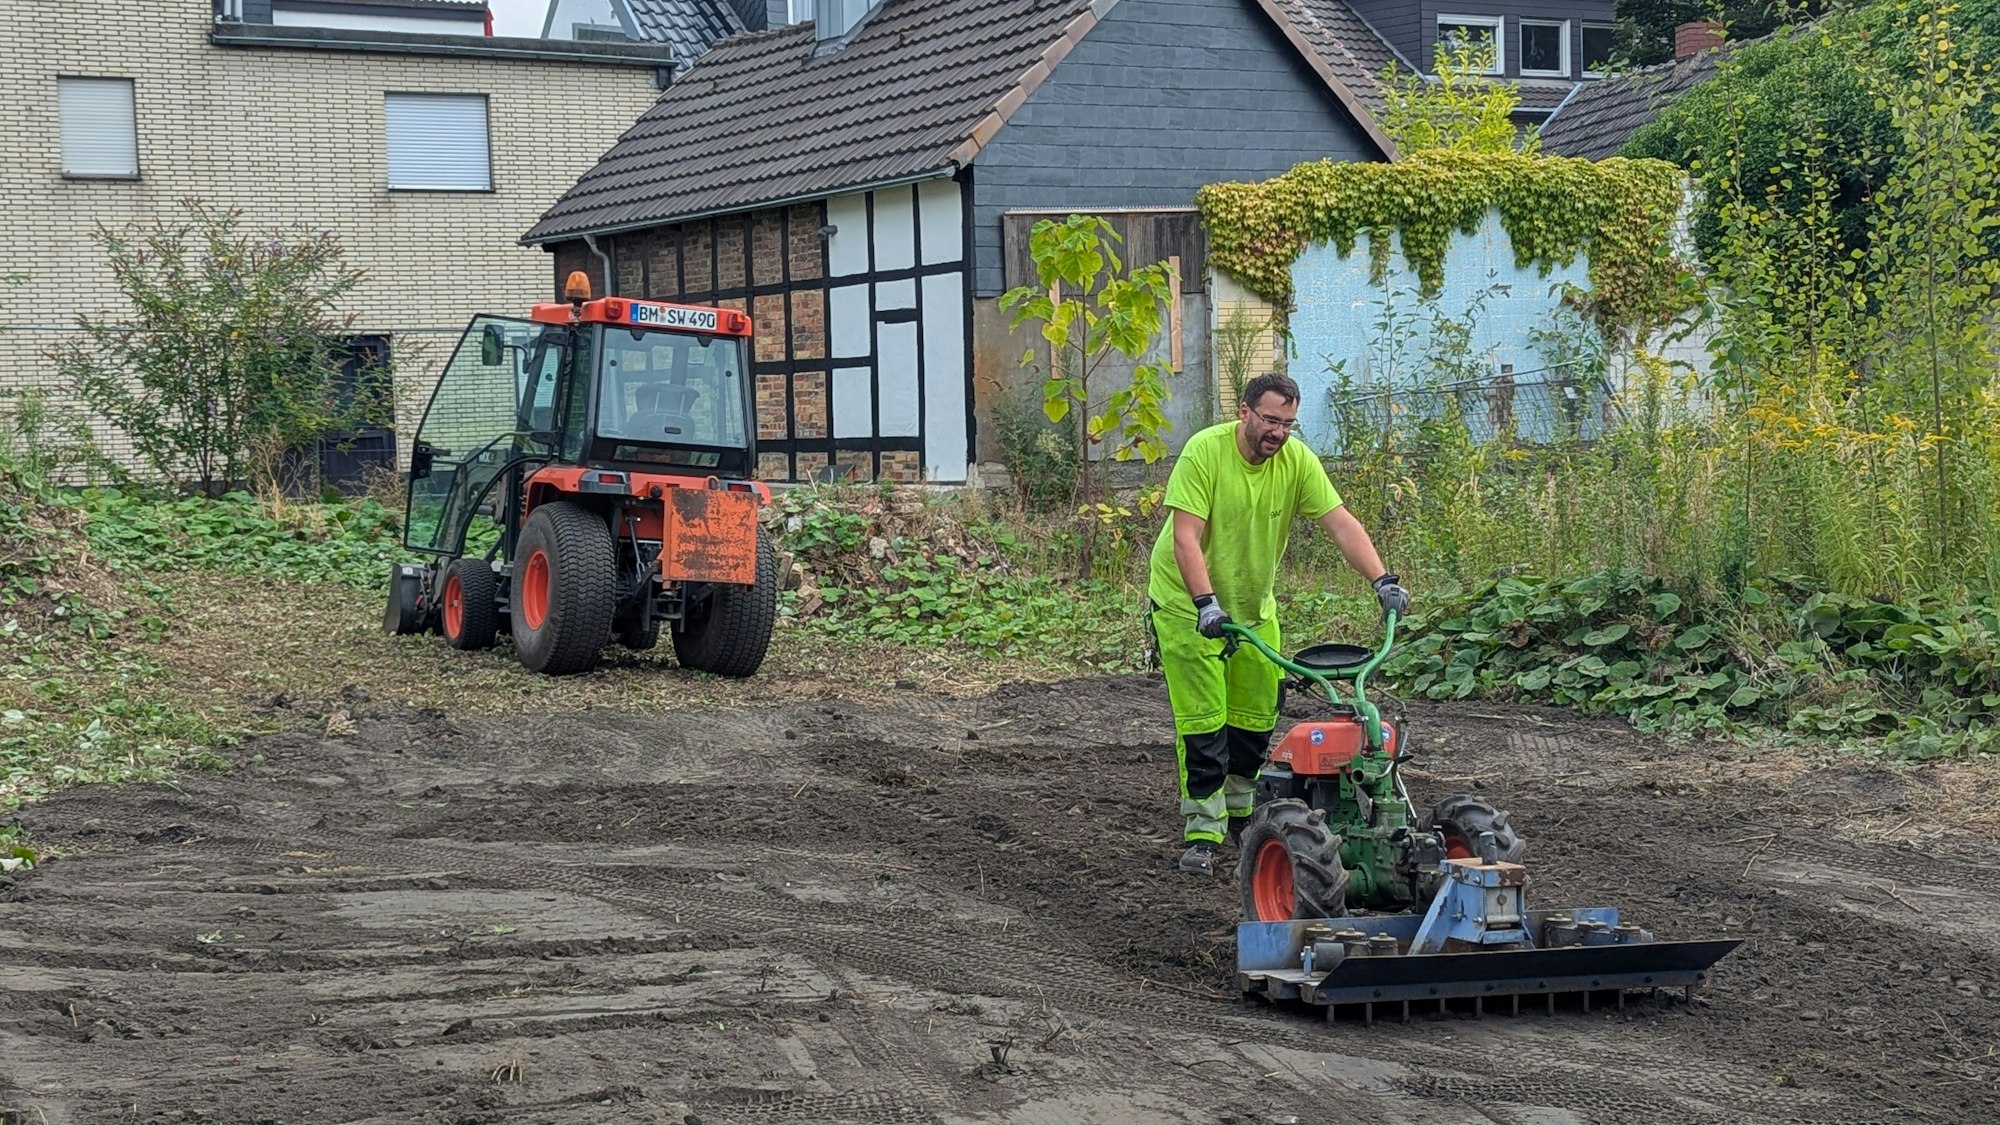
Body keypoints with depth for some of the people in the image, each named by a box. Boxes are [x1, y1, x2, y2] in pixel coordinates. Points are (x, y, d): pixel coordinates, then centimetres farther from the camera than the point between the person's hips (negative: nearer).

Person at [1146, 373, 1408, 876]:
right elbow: (1185, 537, -28)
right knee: (1202, 721, -8)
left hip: (1254, 605, 5)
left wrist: (1382, 580, -26)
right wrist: (1206, 603, -39)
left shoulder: (1297, 460, -10)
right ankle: (1202, 833, -4)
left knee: (1257, 716, 9)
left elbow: (1341, 524, -14)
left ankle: (1240, 813, 26)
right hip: (1188, 601, -5)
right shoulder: (1205, 451, -23)